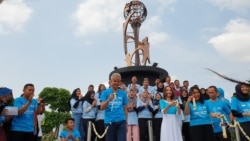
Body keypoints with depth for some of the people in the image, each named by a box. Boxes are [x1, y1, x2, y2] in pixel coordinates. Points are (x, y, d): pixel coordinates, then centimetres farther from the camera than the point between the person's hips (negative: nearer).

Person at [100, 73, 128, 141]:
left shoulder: (123, 93, 7)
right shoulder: (105, 92, 2)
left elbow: (125, 109, 11)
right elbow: (102, 107, -6)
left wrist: (126, 121, 10)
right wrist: (109, 99, -23)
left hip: (121, 121, 1)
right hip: (109, 121, -1)